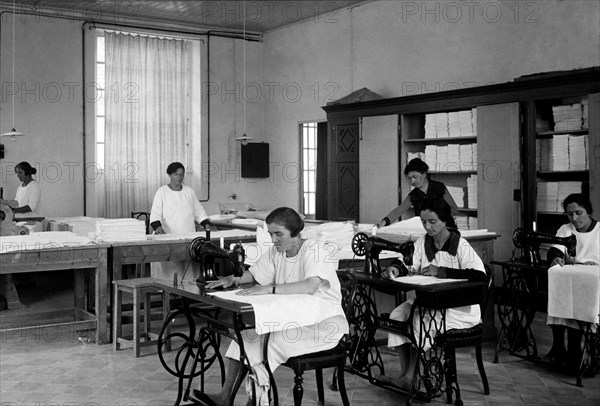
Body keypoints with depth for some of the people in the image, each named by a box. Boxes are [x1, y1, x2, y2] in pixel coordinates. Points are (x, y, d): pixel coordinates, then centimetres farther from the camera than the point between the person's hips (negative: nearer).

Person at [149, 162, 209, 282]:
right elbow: (155, 213, -3)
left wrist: (206, 225, 4)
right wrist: (158, 227, -22)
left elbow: (199, 211, 19)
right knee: (168, 268, -11)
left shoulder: (189, 191, 16)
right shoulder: (162, 192, 4)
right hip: (168, 237, -4)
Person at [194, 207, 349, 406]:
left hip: (326, 322, -7)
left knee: (276, 339, -28)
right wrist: (232, 279, -7)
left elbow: (310, 287, -35)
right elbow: (253, 274, 15)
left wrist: (269, 289, -40)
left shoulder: (314, 249, -19)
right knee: (247, 328, -9)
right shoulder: (275, 252, 4)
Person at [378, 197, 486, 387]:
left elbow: (480, 275, -28)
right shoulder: (423, 242, 6)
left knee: (422, 321, -27)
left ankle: (410, 378, -16)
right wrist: (395, 267, -27)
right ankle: (404, 371, -7)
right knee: (398, 314, -12)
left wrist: (442, 271, -33)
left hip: (459, 307, -7)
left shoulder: (460, 245, -15)